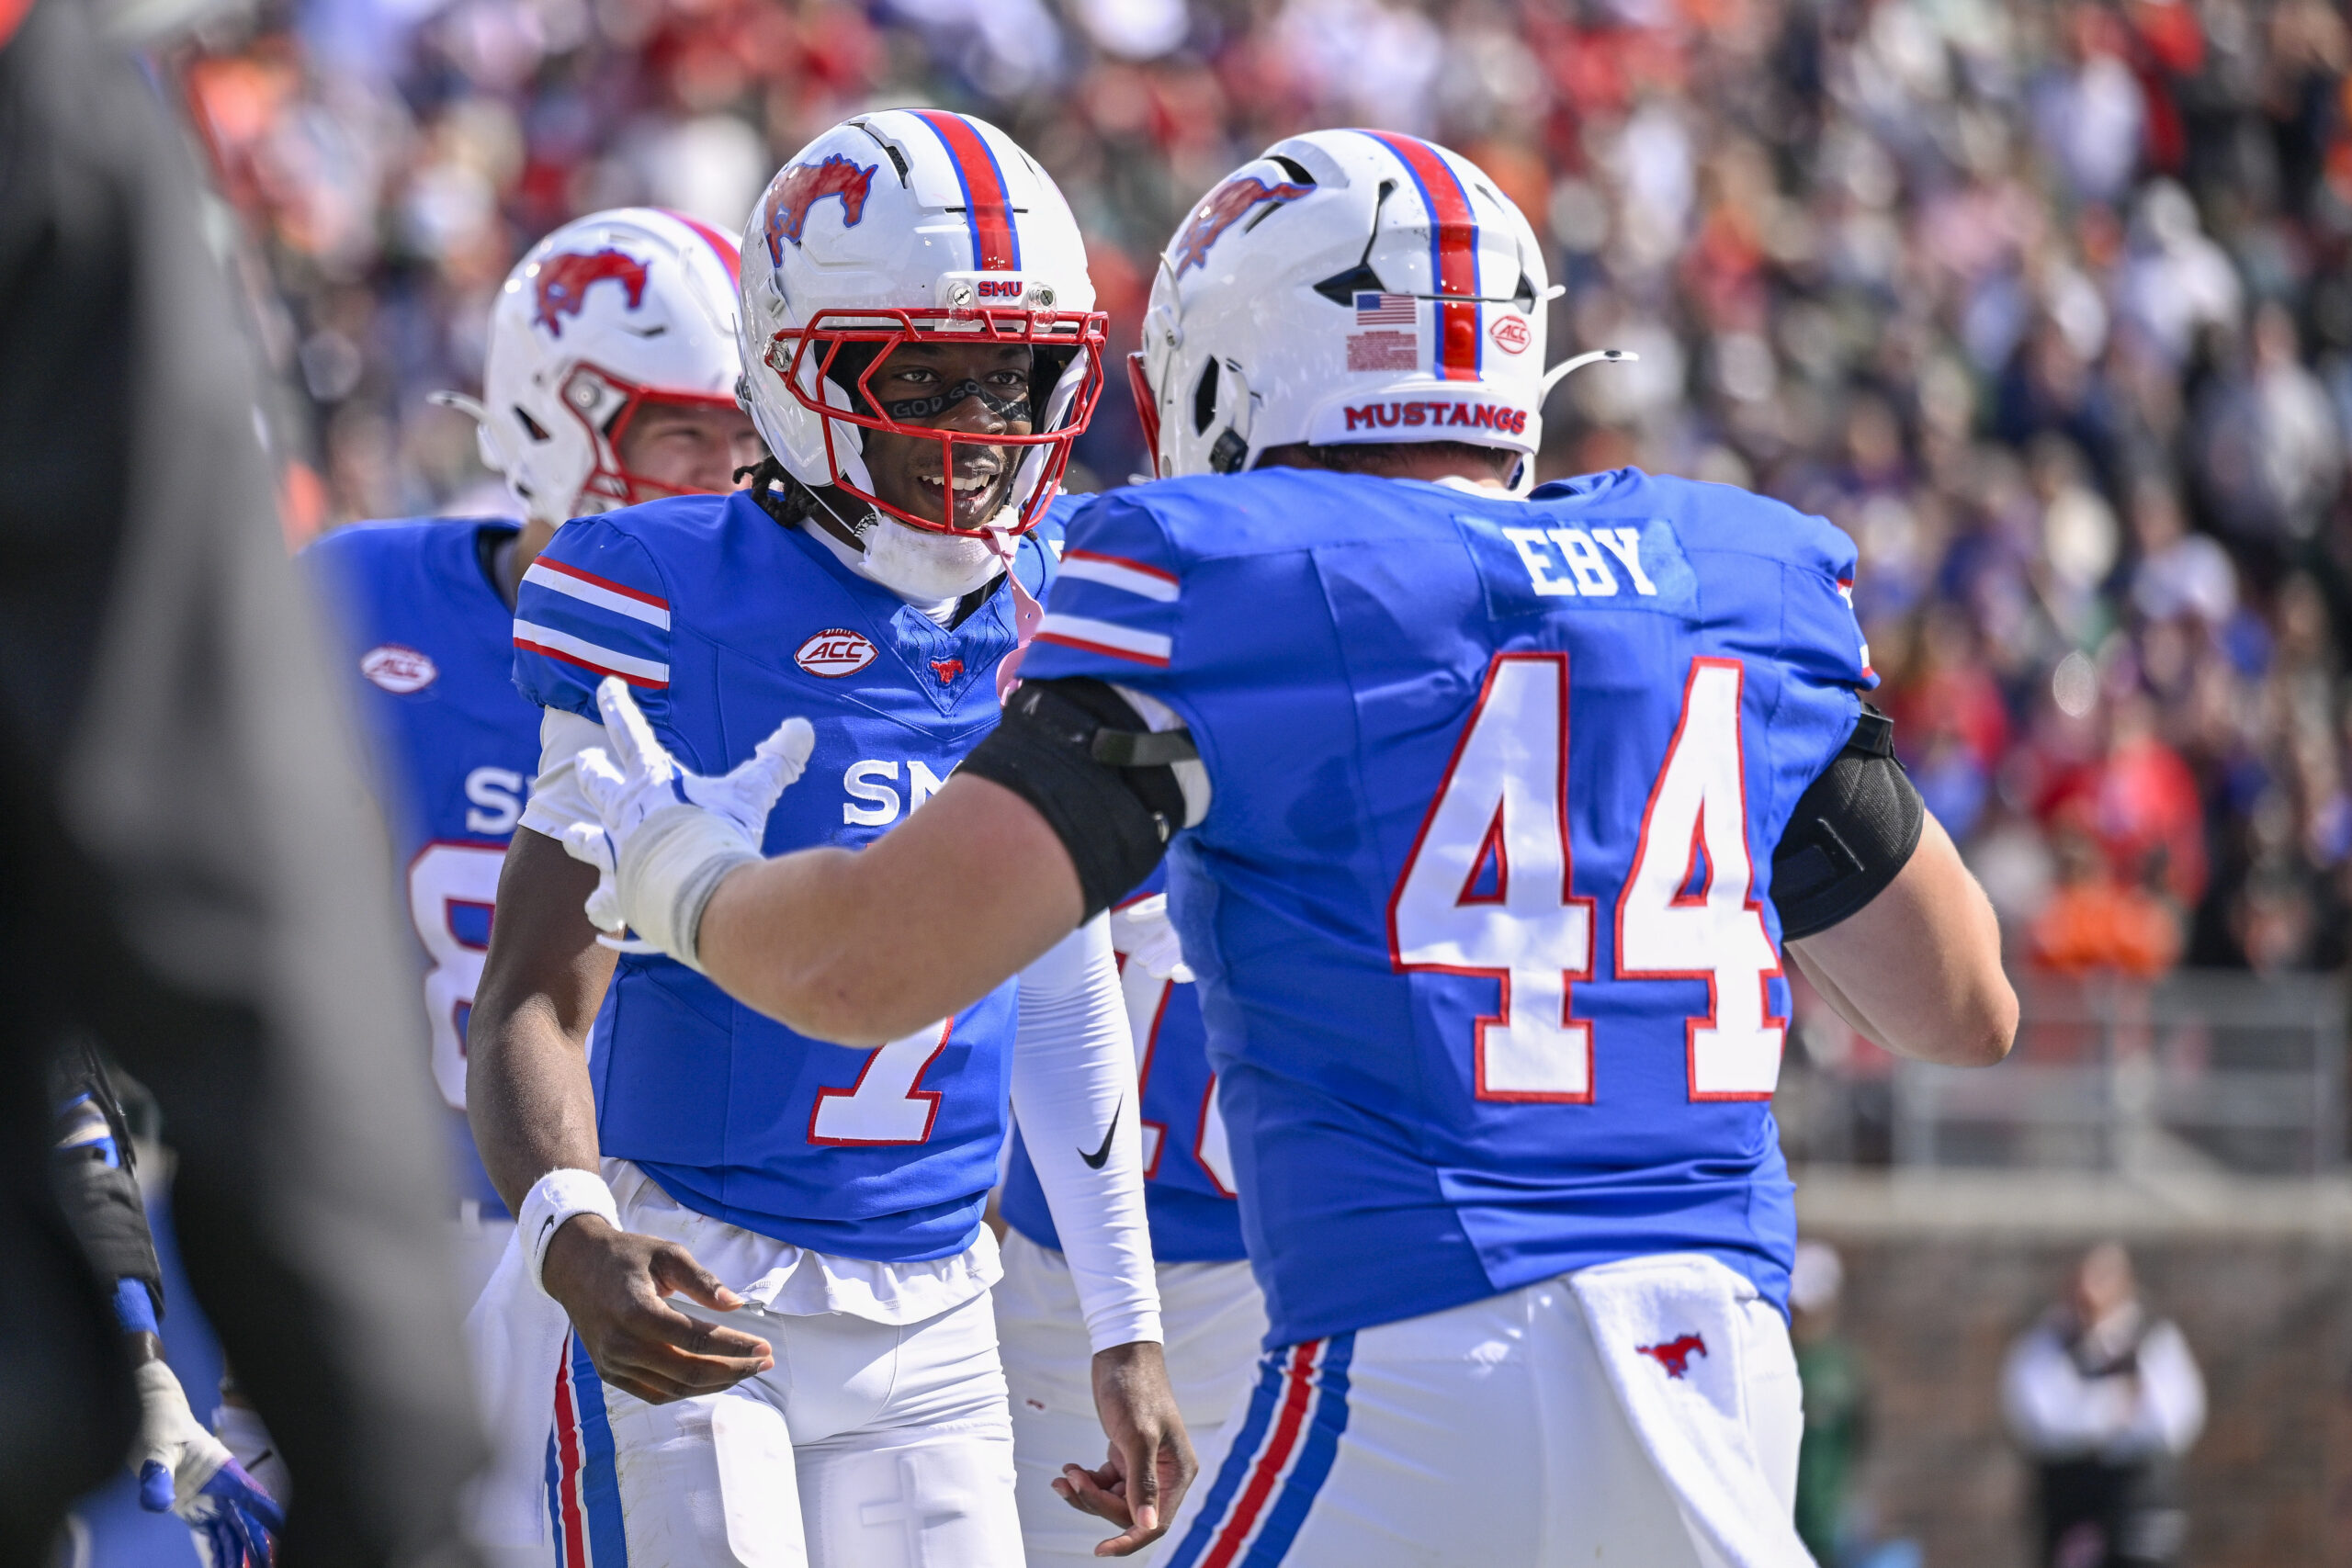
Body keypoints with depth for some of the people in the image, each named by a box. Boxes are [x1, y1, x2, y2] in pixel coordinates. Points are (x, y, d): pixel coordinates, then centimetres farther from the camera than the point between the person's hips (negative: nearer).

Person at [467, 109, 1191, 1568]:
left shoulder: (1052, 620, 6)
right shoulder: (676, 615, -11)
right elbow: (537, 1004, -14)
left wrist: (1127, 1334, 18)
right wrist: (572, 1237, -33)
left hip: (932, 1321, 6)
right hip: (690, 1298, -6)